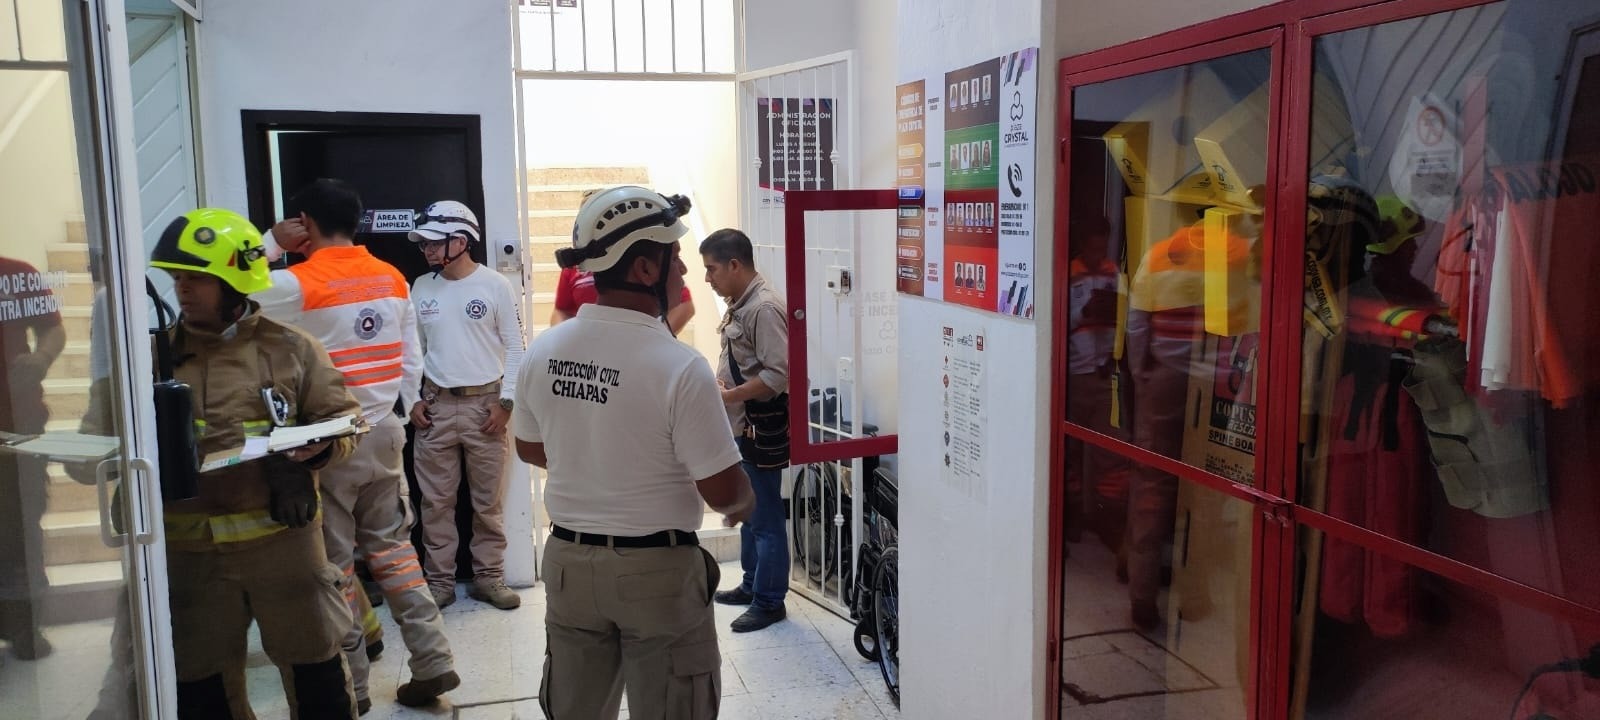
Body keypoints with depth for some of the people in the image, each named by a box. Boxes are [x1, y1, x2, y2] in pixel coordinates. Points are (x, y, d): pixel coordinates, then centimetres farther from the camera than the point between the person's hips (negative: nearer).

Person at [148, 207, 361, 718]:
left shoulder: (291, 348, -1)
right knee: (196, 677, 16)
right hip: (191, 546, 3)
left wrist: (321, 445, -20)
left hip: (283, 536, -2)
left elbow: (343, 419, 1)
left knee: (314, 665, 10)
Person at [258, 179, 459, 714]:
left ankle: (350, 684, 15)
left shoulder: (295, 284, -13)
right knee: (392, 547, 14)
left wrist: (269, 244, 0)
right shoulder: (394, 279, 5)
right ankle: (432, 663, 13)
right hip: (383, 433, 5)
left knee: (333, 562, 6)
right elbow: (412, 361, 7)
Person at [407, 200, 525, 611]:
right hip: (435, 405, 3)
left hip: (485, 403, -3)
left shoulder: (494, 285, -4)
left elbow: (514, 348, -3)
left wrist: (505, 402, -8)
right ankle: (440, 582, 17)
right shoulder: (421, 288, 6)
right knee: (436, 501, 6)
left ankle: (489, 579, 17)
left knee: (489, 501, 5)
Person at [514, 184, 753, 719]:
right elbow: (722, 491, -18)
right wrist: (745, 503, 4)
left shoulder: (543, 351, -5)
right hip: (657, 569, -5)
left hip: (569, 561, 6)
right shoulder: (680, 366, -23)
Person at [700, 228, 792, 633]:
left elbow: (778, 374, -25)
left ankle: (769, 602, 12)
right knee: (748, 512, 20)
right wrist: (717, 384, 6)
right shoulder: (739, 304, 11)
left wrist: (727, 396, -21)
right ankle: (752, 586, 33)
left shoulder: (765, 308, -19)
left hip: (760, 430, -10)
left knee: (765, 518, 1)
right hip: (740, 428, 10)